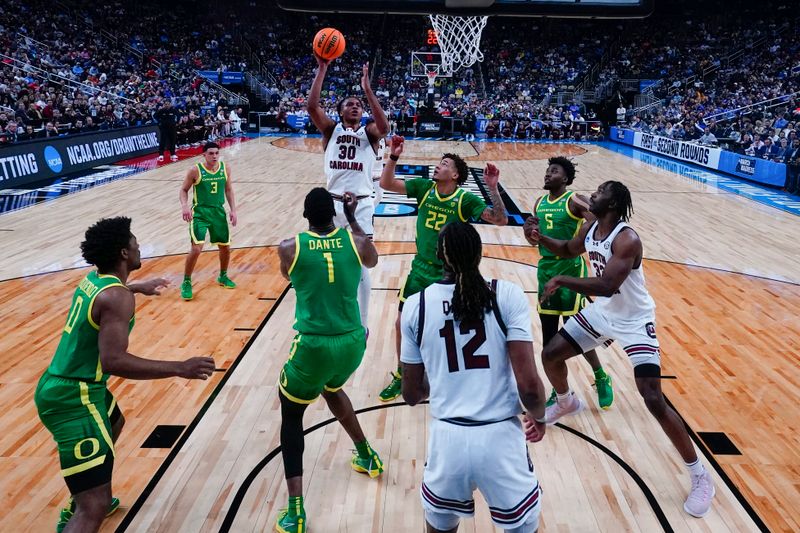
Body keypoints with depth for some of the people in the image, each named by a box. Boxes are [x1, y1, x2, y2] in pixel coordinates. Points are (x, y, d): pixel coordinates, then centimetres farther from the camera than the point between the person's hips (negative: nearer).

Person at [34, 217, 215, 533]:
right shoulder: (118, 298, -22)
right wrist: (180, 369, -29)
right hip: (74, 398, -11)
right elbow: (113, 362, -32)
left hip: (60, 385, 11)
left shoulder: (94, 279, 7)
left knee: (114, 422, 40)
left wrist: (140, 287, 48)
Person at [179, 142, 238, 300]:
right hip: (200, 213, -4)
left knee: (225, 247, 11)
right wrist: (185, 206, -21)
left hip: (218, 211, 5)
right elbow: (183, 190, -3)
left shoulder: (225, 168, -1)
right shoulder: (195, 170, -12)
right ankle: (186, 283, 3)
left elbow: (228, 190, 9)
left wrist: (233, 210, 2)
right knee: (196, 248, -16)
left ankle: (223, 277, 37)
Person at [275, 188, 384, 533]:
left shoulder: (289, 248, -6)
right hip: (352, 343, 4)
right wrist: (352, 217, 30)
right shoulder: (356, 242, -1)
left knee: (291, 415, 16)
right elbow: (372, 261, 23)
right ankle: (367, 456, 48)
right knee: (331, 390, 35)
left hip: (314, 346, -4)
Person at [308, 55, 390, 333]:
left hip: (361, 205, -1)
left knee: (360, 266, 4)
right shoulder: (331, 129, 7)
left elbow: (384, 127, -20)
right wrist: (322, 69, -12)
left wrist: (367, 88, -20)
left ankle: (361, 325, 17)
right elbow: (312, 107, -9)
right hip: (333, 204, 2)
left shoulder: (369, 133, 4)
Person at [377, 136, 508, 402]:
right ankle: (401, 376, 27)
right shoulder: (424, 187, -2)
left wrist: (493, 187, -31)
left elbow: (500, 220, -19)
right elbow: (386, 184, -5)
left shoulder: (465, 199, -12)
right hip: (420, 271, 4)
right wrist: (394, 157, -19)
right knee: (402, 324, 6)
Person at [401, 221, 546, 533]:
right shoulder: (507, 295, -6)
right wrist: (538, 416, 10)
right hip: (501, 437, -1)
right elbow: (528, 384, -11)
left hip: (447, 438, 2)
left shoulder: (416, 305, 0)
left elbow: (412, 394, 7)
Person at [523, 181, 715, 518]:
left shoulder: (627, 240, -30)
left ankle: (700, 477, 3)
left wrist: (561, 281, -34)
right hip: (602, 313, 8)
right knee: (550, 355, 11)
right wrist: (540, 238, -2)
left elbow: (606, 286, -41)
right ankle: (566, 403, 44)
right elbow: (568, 251, 17)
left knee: (654, 401, -14)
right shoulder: (589, 229, -4)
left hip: (634, 322, -8)